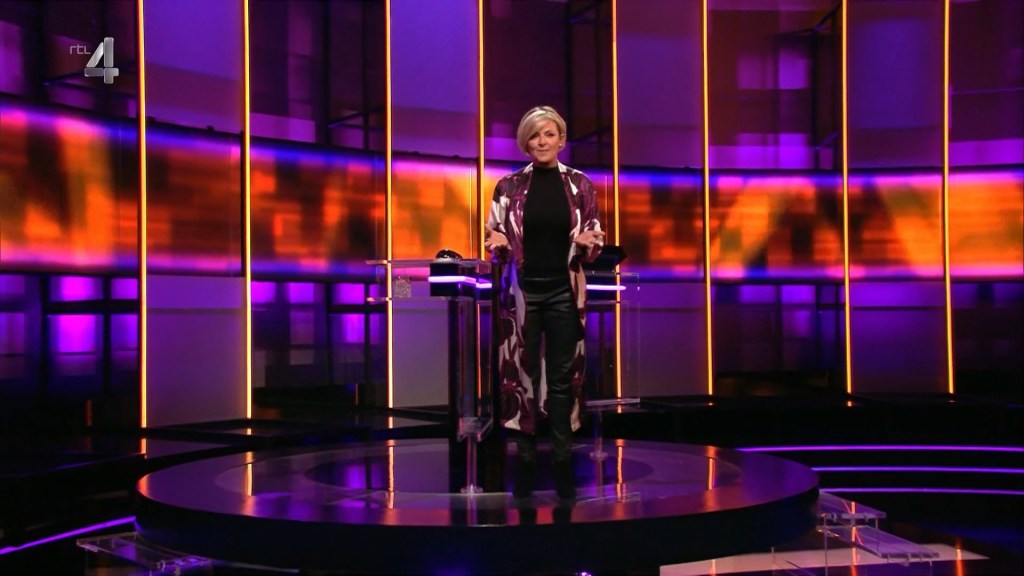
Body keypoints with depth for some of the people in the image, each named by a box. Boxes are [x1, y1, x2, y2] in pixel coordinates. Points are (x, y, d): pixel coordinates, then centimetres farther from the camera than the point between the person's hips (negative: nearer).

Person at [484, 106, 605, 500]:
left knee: (562, 376, 3)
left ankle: (562, 458, 9)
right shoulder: (508, 187, 2)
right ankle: (525, 457, 9)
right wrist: (497, 243, -15)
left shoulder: (580, 186, 4)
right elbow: (494, 238, 7)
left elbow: (597, 242, 7)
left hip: (564, 291, 0)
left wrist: (587, 243, -15)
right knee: (522, 374, 1)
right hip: (523, 290, 0)